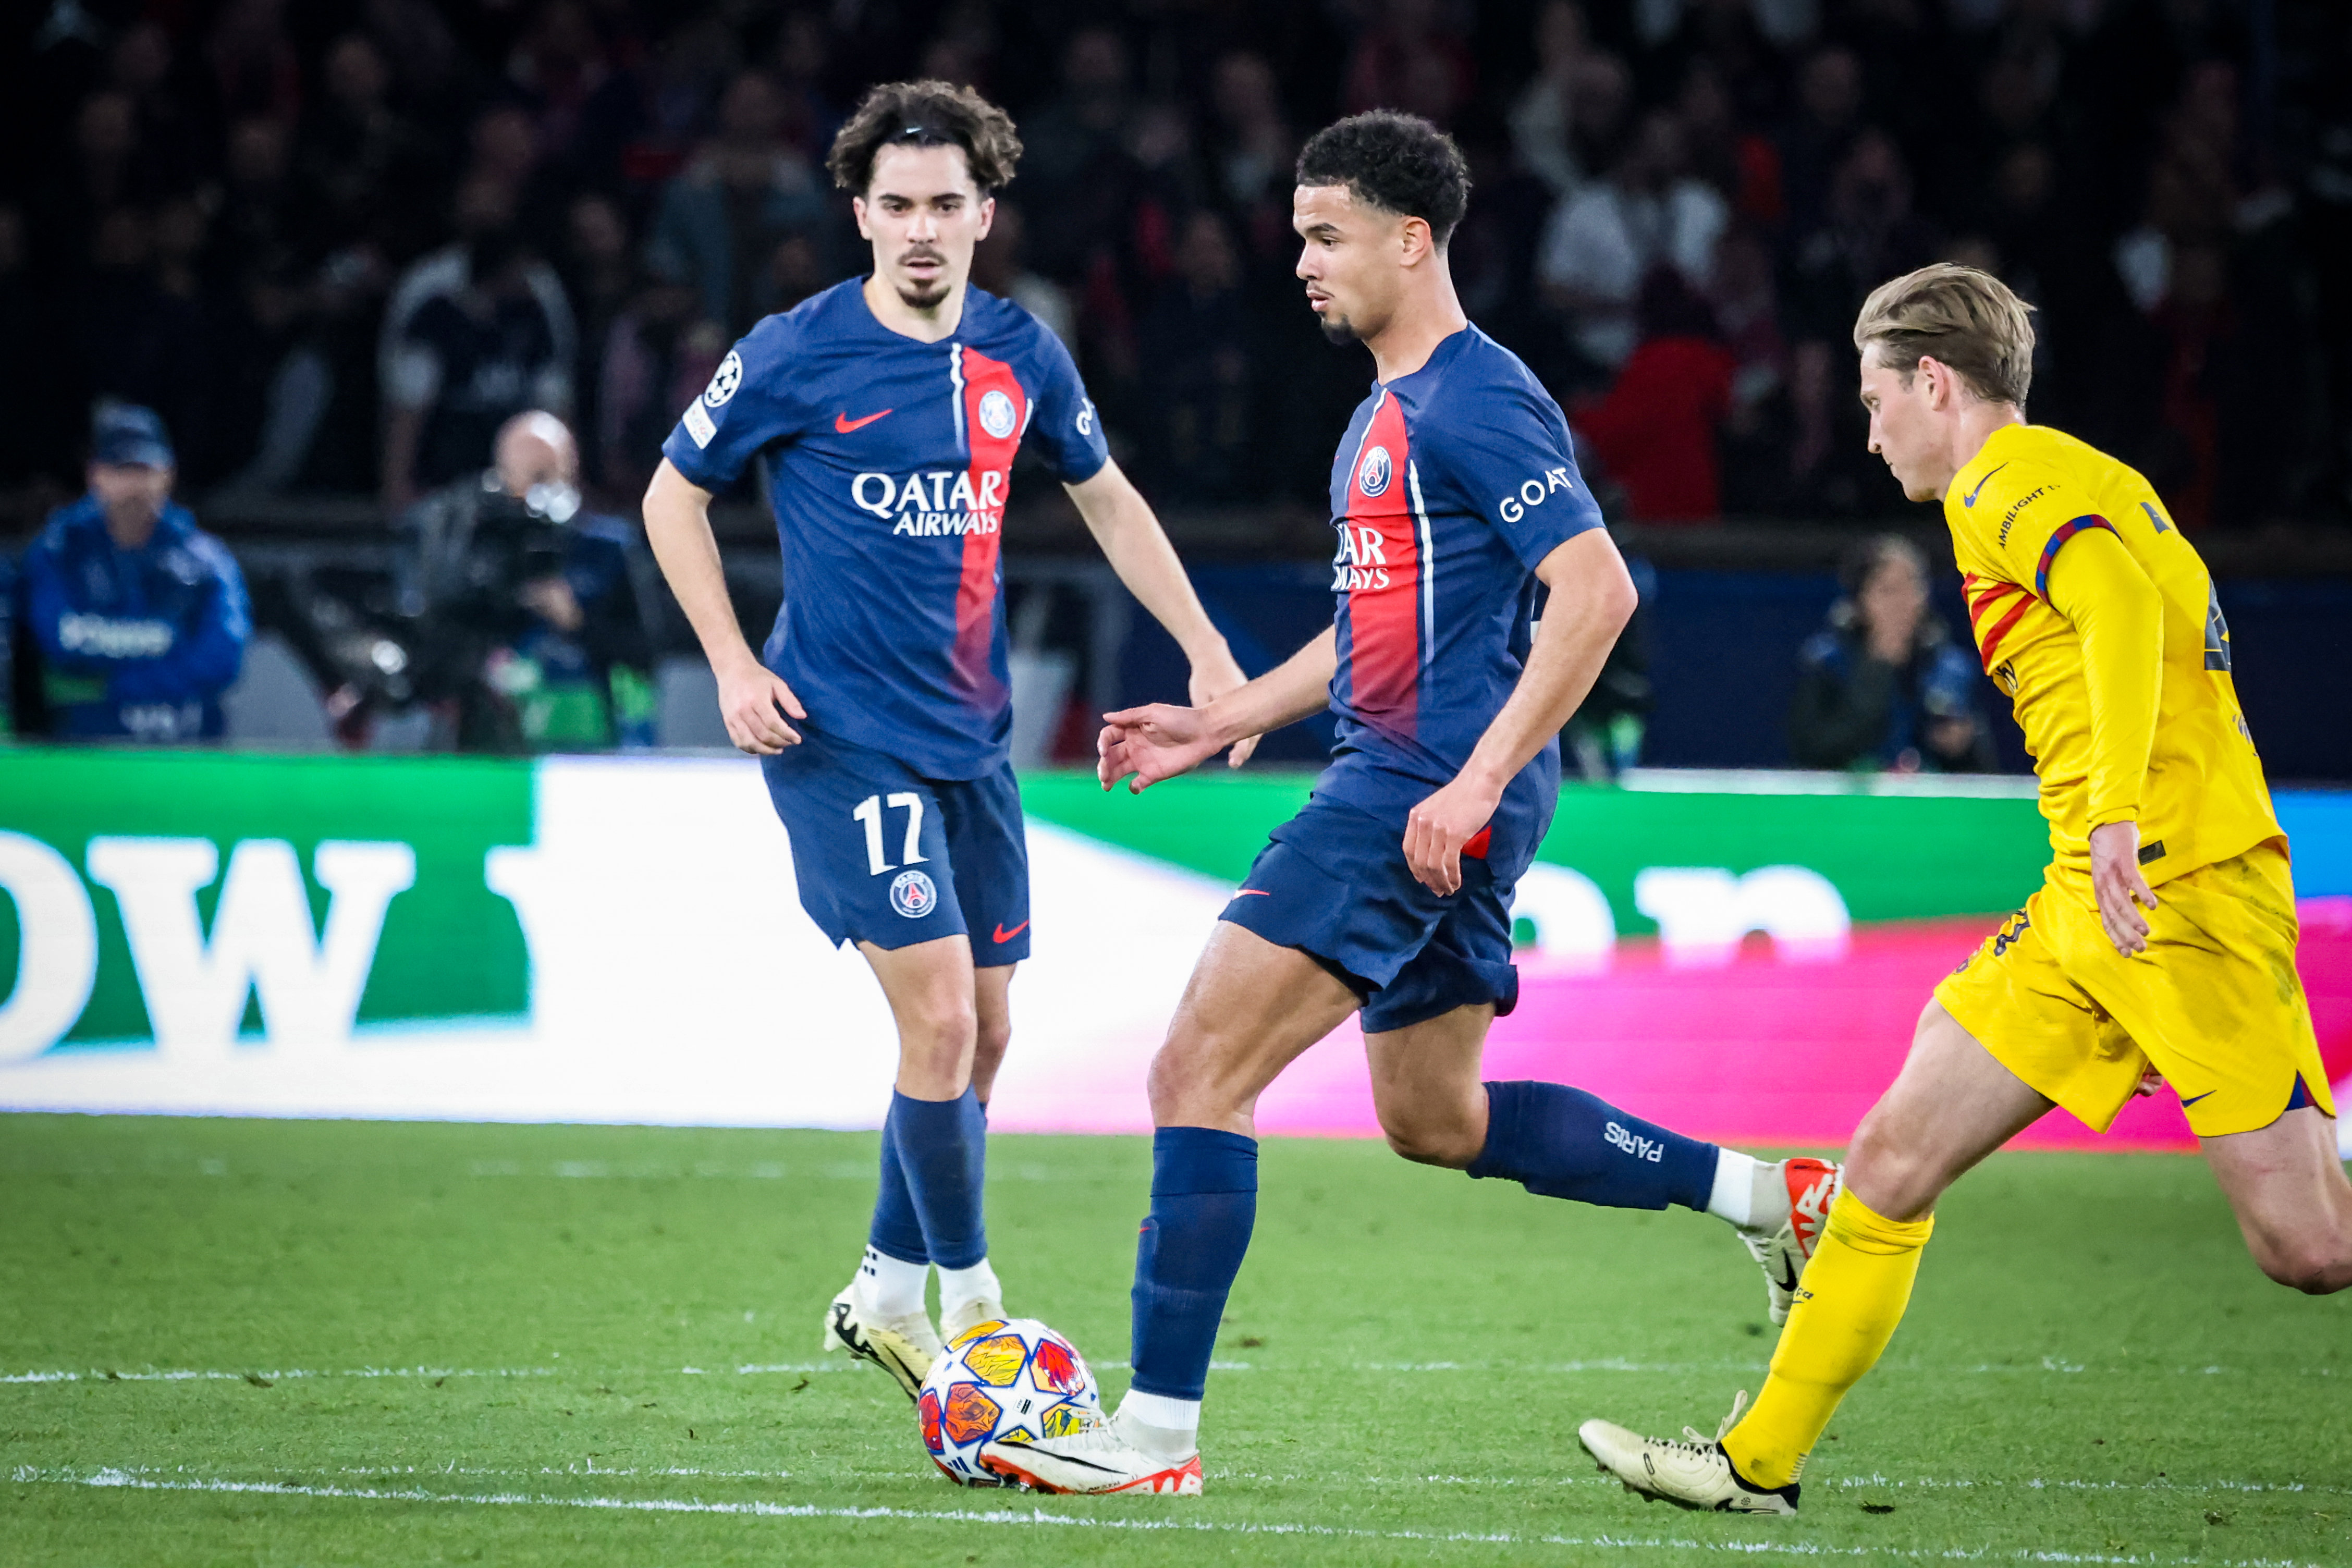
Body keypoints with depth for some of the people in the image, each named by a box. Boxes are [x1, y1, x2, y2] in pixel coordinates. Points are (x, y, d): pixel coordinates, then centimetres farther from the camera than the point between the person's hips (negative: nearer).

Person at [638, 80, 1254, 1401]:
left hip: (973, 740, 6)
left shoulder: (1020, 354, 5)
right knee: (941, 1020, -14)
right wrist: (734, 666, -5)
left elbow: (1107, 500, 20)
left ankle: (888, 1294, 25)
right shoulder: (796, 355, -8)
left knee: (985, 1035, 9)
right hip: (844, 737, -6)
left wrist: (1207, 652, 13)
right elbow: (675, 496, 3)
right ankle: (971, 1303, -1)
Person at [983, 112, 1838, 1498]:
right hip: (1396, 779, 11)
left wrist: (1477, 781, -26)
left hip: (1428, 794, -11)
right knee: (1435, 1118, 20)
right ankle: (1771, 1196, 22)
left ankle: (1156, 1432, -11)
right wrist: (1229, 720, 23)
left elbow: (1596, 592, -22)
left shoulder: (1476, 402, -13)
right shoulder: (1387, 412, 18)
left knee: (1198, 1073, -12)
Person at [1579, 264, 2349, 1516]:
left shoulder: (2016, 483, -8)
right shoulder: (2059, 482, 23)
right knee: (1893, 1158, 6)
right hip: (2086, 907, 10)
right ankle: (1759, 1462, 11)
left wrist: (2117, 810, -37)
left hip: (2185, 893, -10)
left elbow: (2123, 605, -26)